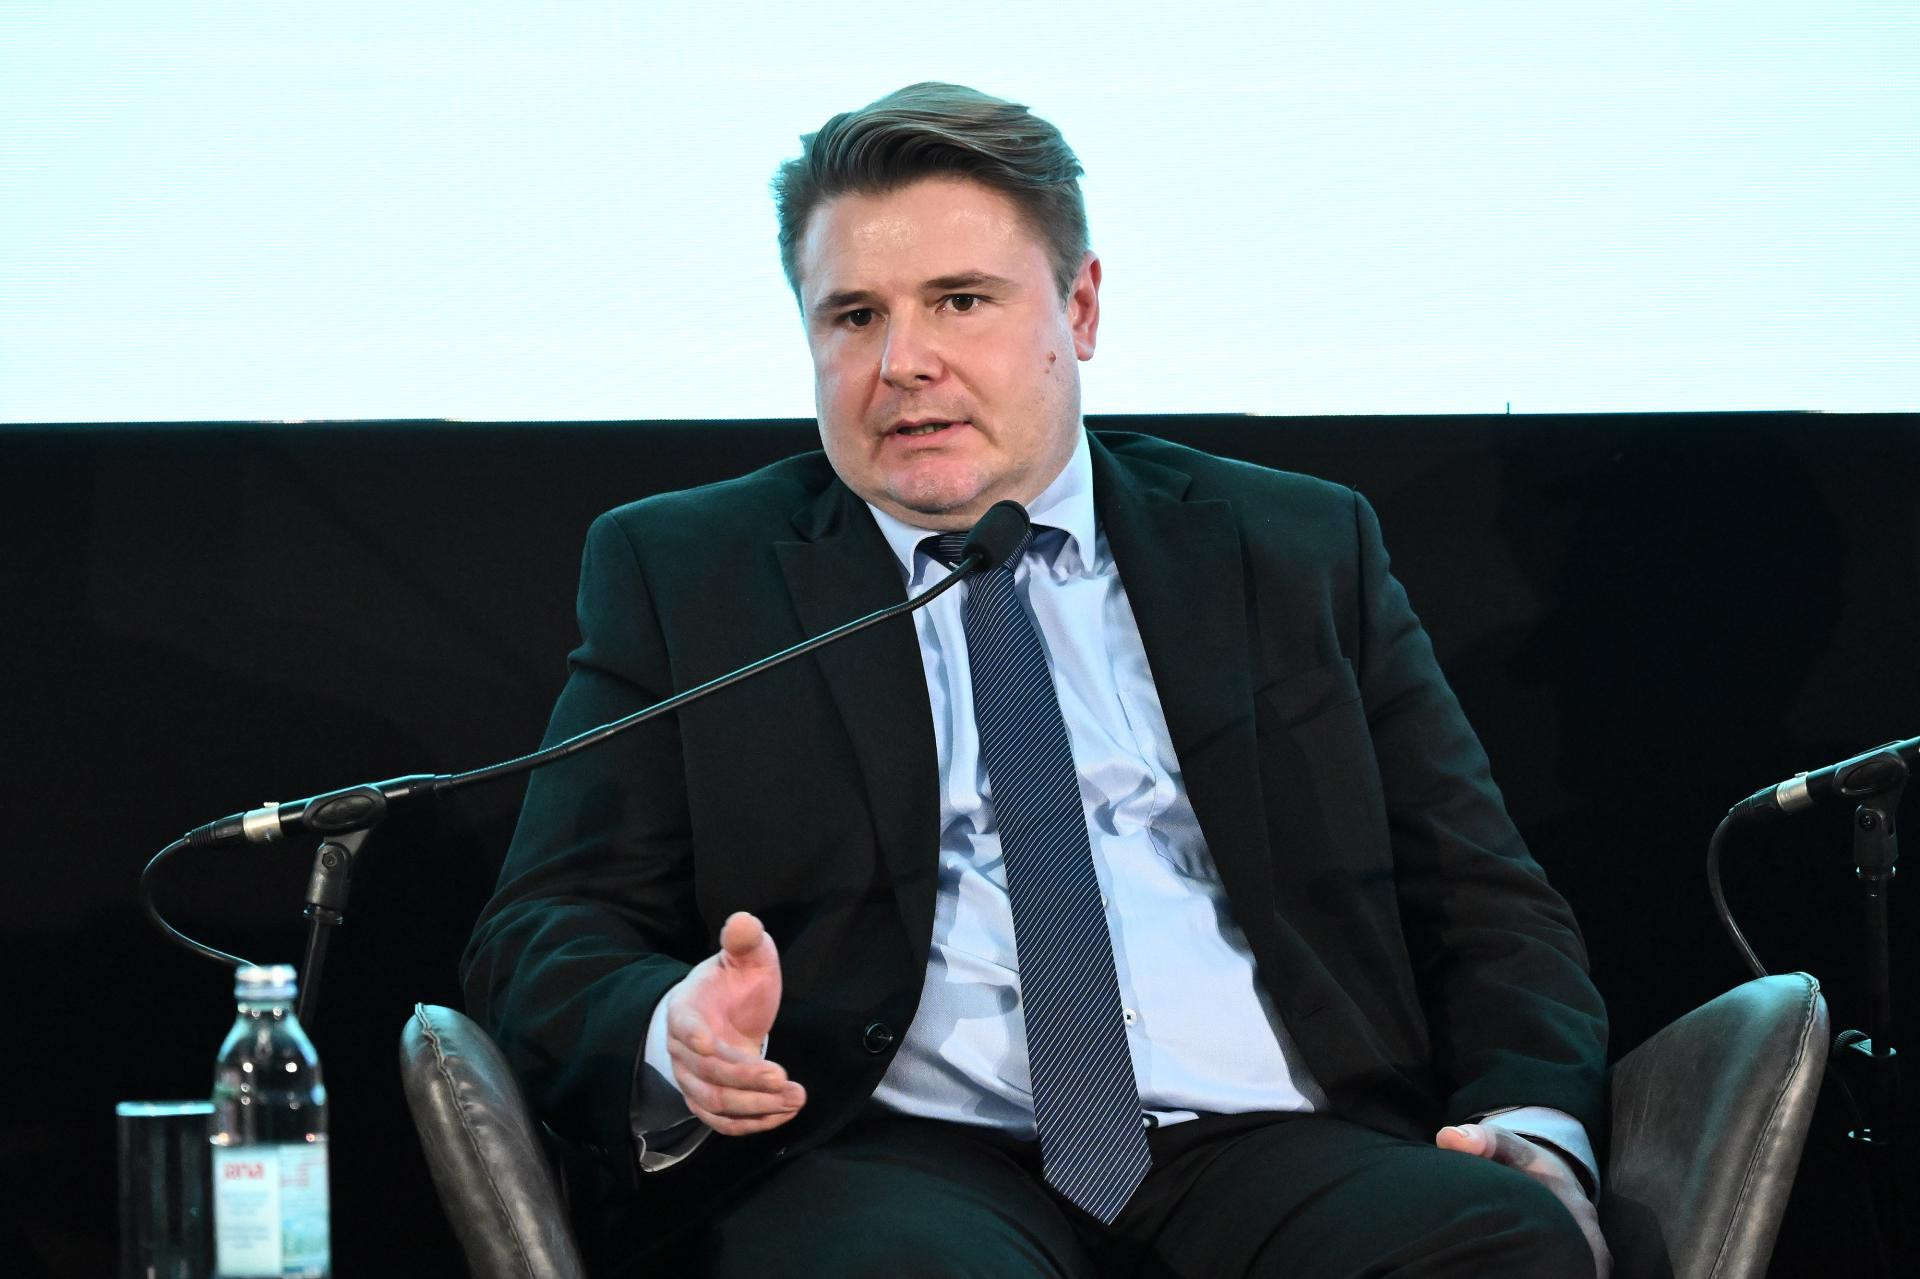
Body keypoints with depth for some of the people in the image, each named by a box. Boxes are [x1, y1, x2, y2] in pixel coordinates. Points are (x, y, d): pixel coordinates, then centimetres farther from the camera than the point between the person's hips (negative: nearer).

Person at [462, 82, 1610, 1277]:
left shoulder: (1299, 553, 18)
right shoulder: (676, 574, 14)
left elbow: (1487, 905, 16)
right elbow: (545, 940, 7)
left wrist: (1534, 1132, -6)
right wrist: (673, 1037, -17)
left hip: (1274, 1158, 2)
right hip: (894, 1154, -2)